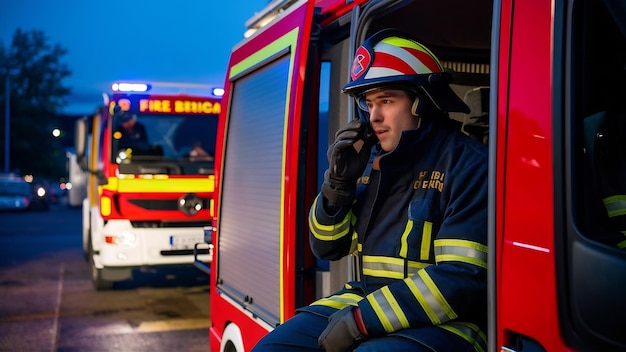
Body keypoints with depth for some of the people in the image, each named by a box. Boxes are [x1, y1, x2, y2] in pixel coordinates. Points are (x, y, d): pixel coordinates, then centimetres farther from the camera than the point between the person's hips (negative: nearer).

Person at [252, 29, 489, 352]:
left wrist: (361, 319, -21)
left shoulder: (467, 163, -13)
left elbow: (464, 279, -21)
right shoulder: (370, 159, 8)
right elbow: (327, 248, 12)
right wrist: (338, 181, -5)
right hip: (368, 301, 6)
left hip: (444, 322, -6)